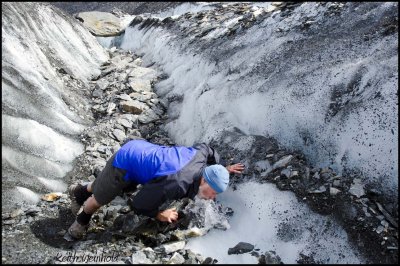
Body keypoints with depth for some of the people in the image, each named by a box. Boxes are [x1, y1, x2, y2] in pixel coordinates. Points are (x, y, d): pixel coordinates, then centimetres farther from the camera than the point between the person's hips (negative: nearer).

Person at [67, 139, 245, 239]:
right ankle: (83, 218, 48)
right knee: (99, 199, 17)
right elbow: (137, 204, -29)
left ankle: (81, 191, 59)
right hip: (125, 162, -7)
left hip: (139, 148, 8)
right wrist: (160, 215, -13)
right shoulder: (177, 185, -38)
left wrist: (223, 168, 16)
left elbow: (204, 147, 10)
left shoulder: (200, 156, -18)